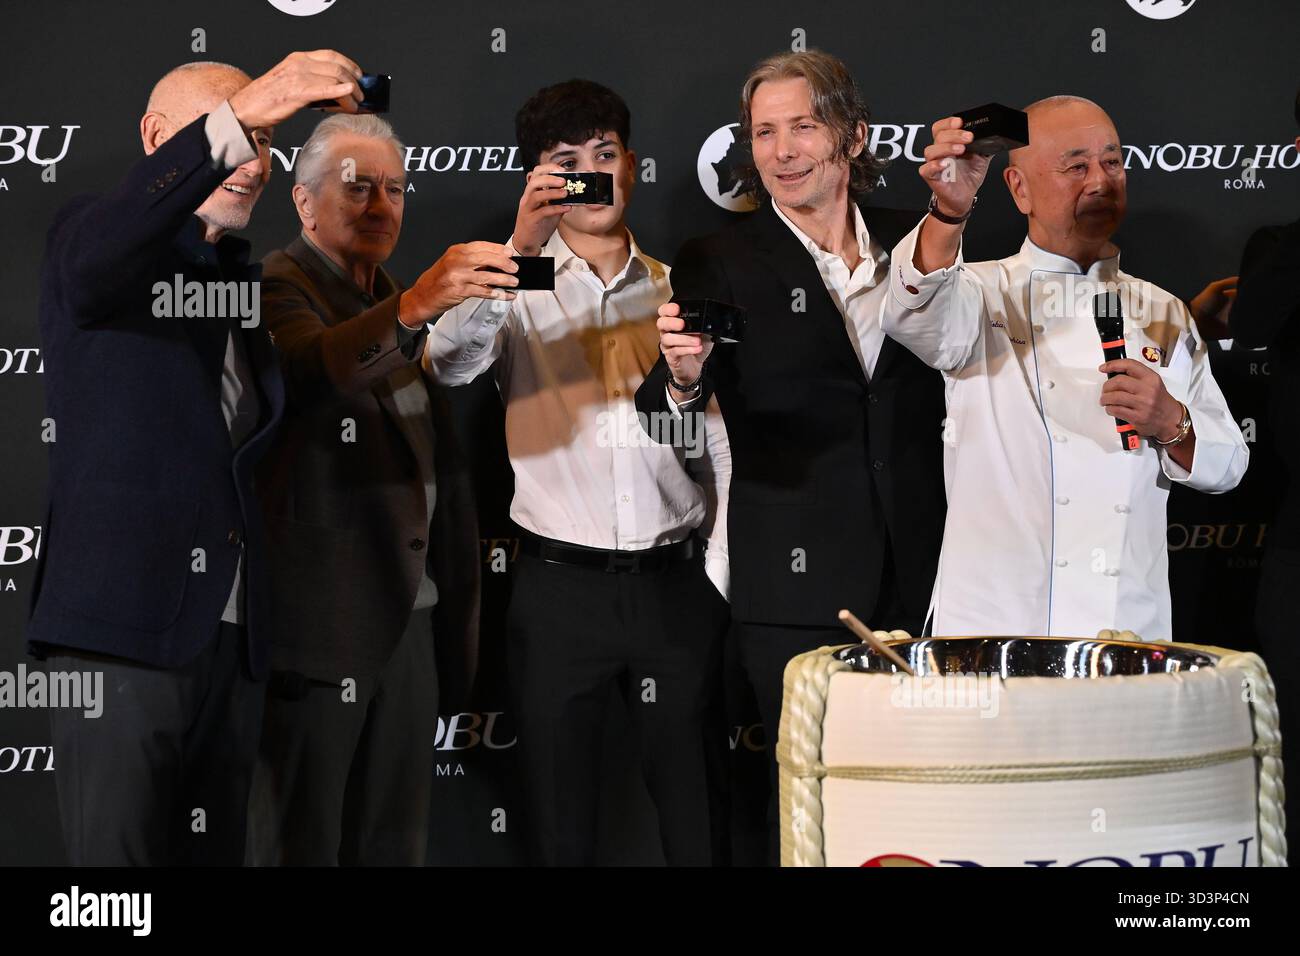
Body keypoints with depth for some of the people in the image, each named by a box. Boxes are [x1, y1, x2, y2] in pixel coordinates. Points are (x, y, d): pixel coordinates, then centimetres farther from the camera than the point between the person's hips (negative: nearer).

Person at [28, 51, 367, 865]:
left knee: (214, 855, 6)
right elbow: (97, 253, -26)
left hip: (232, 640, 7)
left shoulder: (244, 276, 22)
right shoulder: (89, 237, 1)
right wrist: (238, 113, -36)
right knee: (118, 856, -10)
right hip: (124, 630, -7)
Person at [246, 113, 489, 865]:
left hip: (409, 621, 8)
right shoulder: (277, 287, -5)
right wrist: (412, 308, -46)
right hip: (320, 624, -7)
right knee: (301, 840, -3)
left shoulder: (392, 301, 19)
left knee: (393, 844, 10)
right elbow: (316, 369, -30)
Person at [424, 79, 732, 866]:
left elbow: (727, 447, 11)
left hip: (674, 586, 1)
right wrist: (521, 248, -27)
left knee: (698, 816, 3)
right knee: (561, 820, 4)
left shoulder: (682, 293, 11)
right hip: (559, 587, -1)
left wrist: (718, 583, 3)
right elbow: (448, 361, -16)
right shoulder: (517, 292, 6)